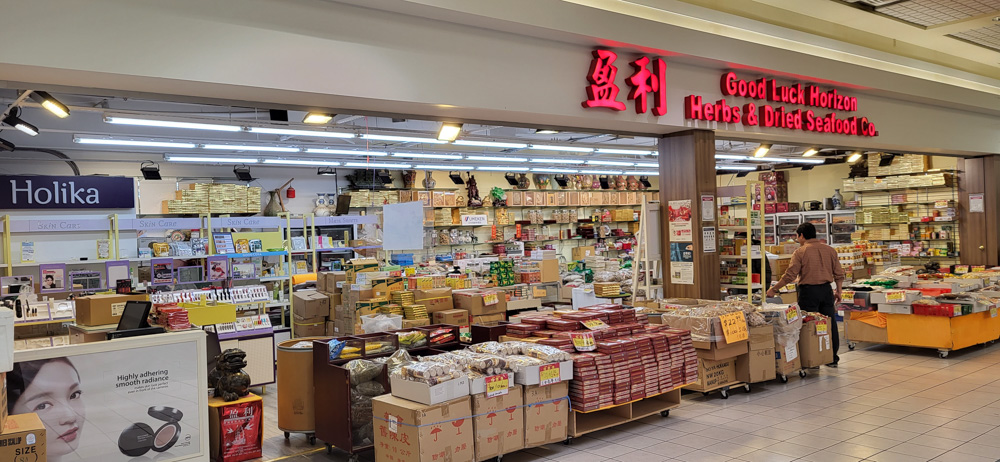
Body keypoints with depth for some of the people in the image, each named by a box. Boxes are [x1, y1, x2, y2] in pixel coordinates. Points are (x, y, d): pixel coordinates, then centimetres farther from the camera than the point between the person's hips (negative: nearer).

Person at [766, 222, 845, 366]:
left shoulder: (800, 252, -9)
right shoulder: (830, 250, 6)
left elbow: (790, 275, -12)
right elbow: (839, 274, 7)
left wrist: (774, 289, -5)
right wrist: (838, 291, 18)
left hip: (808, 291, -5)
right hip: (826, 290, 5)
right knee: (830, 324, 11)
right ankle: (833, 358, 18)